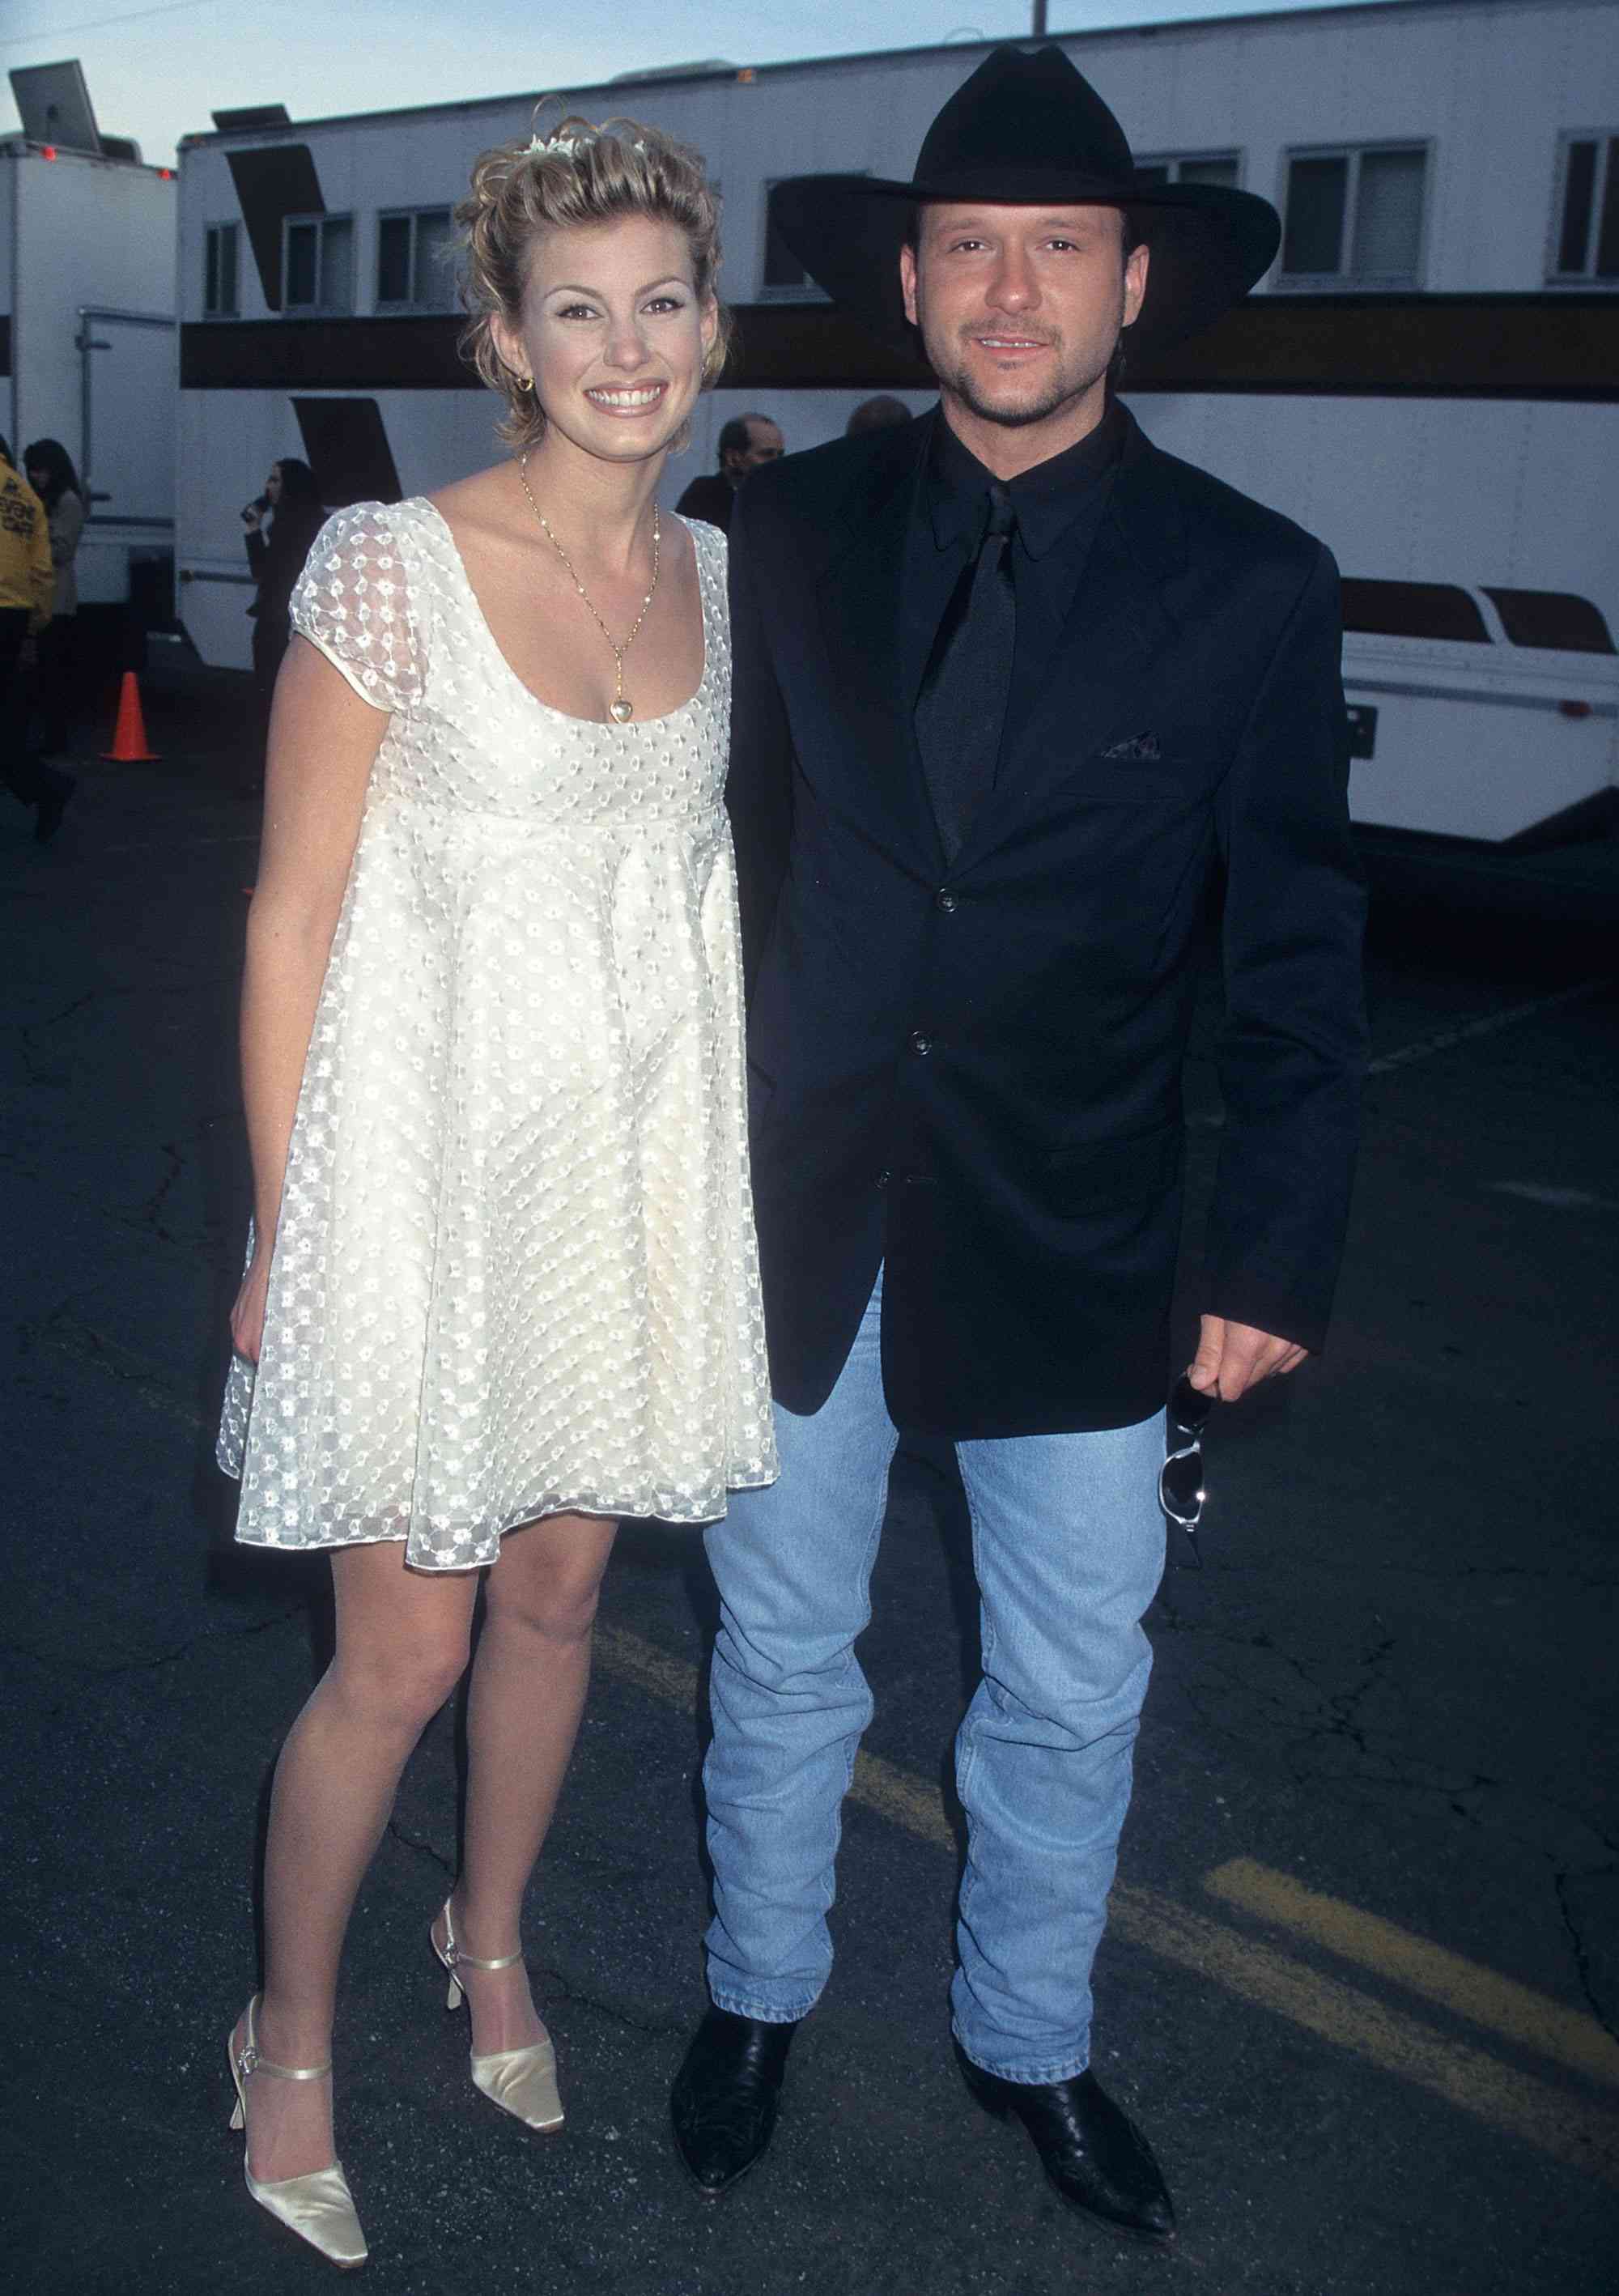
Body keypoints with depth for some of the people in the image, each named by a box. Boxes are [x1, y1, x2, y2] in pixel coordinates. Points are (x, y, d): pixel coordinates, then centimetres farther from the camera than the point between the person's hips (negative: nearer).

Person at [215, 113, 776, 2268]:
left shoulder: (716, 575, 4)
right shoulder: (391, 568, -13)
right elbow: (292, 916, -10)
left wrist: (738, 1170, 13)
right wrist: (282, 1235, -9)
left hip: (640, 1158, 5)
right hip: (432, 1153, -5)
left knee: (560, 1592, 18)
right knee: (405, 1653, 3)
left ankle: (493, 1936, 44)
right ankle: (290, 2041, 29)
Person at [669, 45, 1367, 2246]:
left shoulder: (1251, 584, -5)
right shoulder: (793, 534, -1)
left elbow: (1296, 953, -2)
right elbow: (734, 848, 4)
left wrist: (1276, 1263, -3)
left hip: (1072, 1239, -1)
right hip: (800, 1201, 1)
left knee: (1070, 1691, 13)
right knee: (782, 1646, 17)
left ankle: (1029, 2038, 40)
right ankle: (760, 1993, 43)